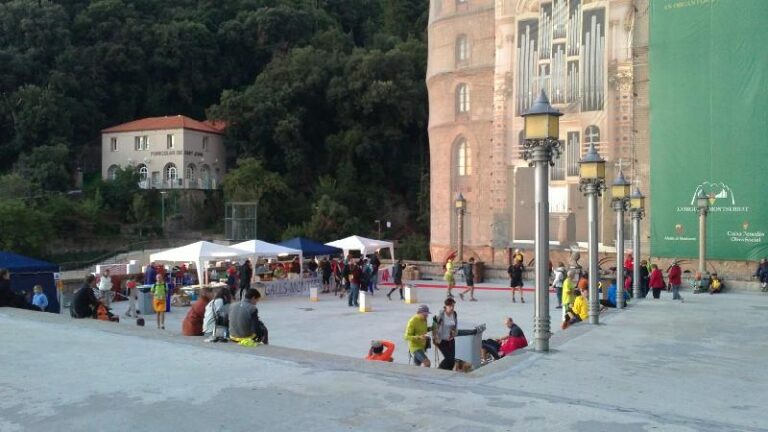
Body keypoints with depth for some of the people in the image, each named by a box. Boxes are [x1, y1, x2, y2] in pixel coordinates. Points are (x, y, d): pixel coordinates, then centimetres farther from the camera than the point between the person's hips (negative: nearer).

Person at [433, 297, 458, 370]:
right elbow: (434, 327, -13)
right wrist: (436, 339, -12)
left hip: (450, 340, 5)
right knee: (448, 358, -13)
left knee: (453, 359, 0)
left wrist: (454, 334, 3)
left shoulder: (454, 314, -3)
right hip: (441, 340, -5)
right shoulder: (440, 314, -19)